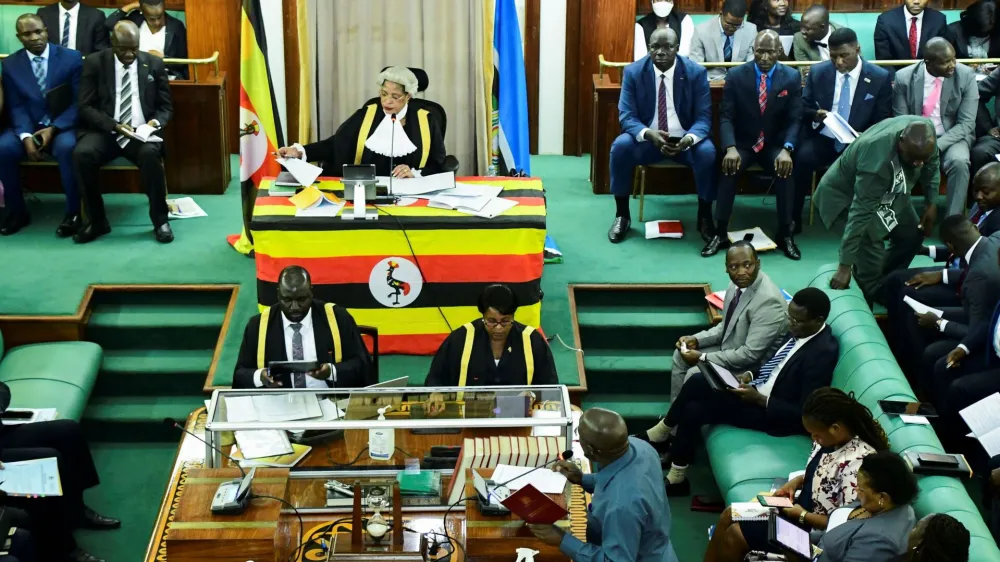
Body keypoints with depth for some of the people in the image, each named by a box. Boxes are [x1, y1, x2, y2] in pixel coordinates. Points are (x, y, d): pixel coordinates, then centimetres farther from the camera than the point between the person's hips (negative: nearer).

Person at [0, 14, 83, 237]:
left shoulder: (71, 58, -2)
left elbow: (79, 102, -5)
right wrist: (26, 136, -18)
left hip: (62, 126, -2)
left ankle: (73, 212, -19)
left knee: (67, 148, -36)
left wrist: (53, 128, -18)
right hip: (28, 126, 3)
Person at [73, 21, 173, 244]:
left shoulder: (154, 64, 7)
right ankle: (96, 221, -14)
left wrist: (156, 122, -13)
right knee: (82, 153, -31)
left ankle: (160, 220, -16)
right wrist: (114, 126, -17)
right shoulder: (95, 63, 2)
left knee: (150, 153, -35)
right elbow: (86, 107, -1)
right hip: (105, 131, 0)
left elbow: (166, 107, 11)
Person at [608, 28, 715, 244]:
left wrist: (688, 139, -33)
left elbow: (703, 117, -10)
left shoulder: (696, 72, -8)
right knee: (621, 146, -29)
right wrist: (649, 134, -32)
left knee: (707, 152, -31)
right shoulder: (633, 72, -6)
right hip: (647, 137, 1)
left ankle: (705, 216, -9)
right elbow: (627, 116, -9)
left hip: (685, 139, -1)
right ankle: (622, 215, -11)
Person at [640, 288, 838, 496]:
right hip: (758, 388, 9)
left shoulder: (823, 353, -25)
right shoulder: (799, 330, 2)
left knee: (697, 386, -15)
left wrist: (759, 400, -25)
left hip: (770, 411, -9)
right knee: (693, 408, -7)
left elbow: (805, 413, -23)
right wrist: (750, 375, 0)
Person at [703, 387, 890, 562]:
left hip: (814, 527, -9)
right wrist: (797, 481, -3)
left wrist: (802, 515, -21)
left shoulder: (857, 462, -32)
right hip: (800, 506, 10)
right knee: (729, 516, 8)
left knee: (734, 535, -7)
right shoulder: (833, 439, -5)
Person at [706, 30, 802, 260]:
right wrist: (730, 148, -26)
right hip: (743, 143, 0)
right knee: (729, 167, -30)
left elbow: (794, 119, -6)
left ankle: (785, 235, -18)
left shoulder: (792, 77, -2)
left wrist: (786, 150, -25)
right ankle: (720, 233, -21)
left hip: (775, 145, 0)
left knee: (785, 170, -30)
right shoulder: (736, 75, -3)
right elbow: (726, 116, -7)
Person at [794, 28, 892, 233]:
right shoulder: (817, 72, 2)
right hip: (822, 139, 1)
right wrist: (815, 115, -16)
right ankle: (792, 220, -17)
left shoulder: (880, 77, -3)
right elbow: (803, 108, 9)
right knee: (802, 158, -31)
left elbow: (883, 122, 0)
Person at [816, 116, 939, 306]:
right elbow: (860, 213, -40)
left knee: (911, 236, 3)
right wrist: (845, 266, -37)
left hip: (889, 190, 7)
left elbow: (932, 165, 0)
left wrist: (932, 203, -2)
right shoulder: (877, 159, -44)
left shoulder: (926, 132, -25)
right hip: (849, 192, -7)